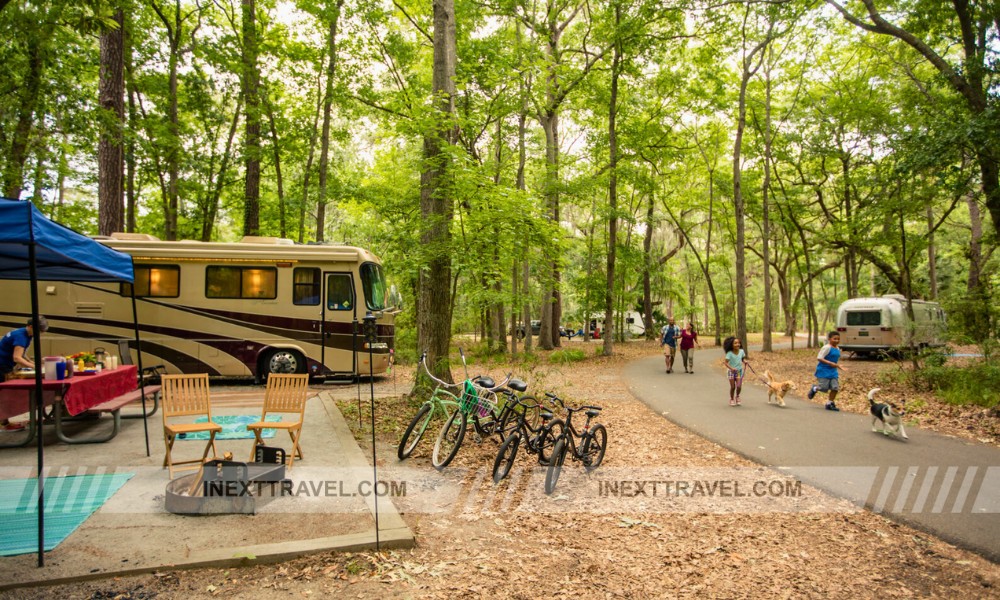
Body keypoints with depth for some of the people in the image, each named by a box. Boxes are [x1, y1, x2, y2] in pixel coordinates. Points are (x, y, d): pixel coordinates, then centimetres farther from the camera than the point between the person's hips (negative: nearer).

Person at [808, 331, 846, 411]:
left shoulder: (837, 349, 11)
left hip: (833, 371, 8)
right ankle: (814, 389, 23)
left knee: (835, 387, -1)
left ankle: (829, 404, 12)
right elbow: (819, 358, -20)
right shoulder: (826, 347, -15)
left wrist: (838, 366, 16)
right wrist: (830, 363, -25)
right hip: (824, 370, -8)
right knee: (824, 387, -11)